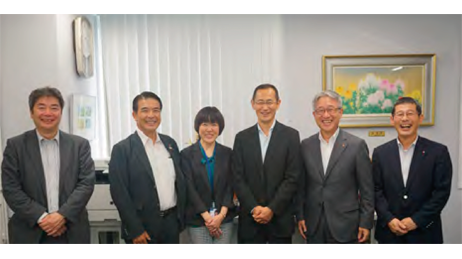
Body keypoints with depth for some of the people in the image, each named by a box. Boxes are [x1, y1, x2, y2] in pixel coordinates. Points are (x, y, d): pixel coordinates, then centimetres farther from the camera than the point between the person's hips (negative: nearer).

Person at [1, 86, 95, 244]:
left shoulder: (80, 144, 3)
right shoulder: (15, 145, 2)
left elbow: (87, 182, -3)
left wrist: (63, 215, -14)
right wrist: (42, 218, -13)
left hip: (72, 231, 1)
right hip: (30, 232, 0)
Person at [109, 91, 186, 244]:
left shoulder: (170, 143, 6)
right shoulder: (122, 149, -9)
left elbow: (180, 181, 10)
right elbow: (119, 193, -12)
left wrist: (180, 218, 8)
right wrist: (135, 230, -13)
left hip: (172, 223, 5)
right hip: (143, 227, -5)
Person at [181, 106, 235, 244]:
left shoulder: (227, 153, 5)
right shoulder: (187, 154, -2)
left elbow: (230, 186, 2)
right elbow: (189, 189, -6)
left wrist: (221, 215, -9)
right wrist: (207, 217, -11)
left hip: (224, 218, 2)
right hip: (198, 219, -2)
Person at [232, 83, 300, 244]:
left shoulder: (291, 136, -1)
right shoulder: (242, 138, 4)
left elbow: (292, 178, -6)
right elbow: (238, 179, 1)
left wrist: (272, 209, -12)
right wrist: (254, 208, -10)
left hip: (280, 219, -1)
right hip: (249, 219, 2)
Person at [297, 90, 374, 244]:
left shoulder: (357, 145, -6)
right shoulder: (305, 145, 3)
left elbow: (367, 189, -3)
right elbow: (301, 186, 7)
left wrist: (366, 223, -5)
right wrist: (300, 216, 4)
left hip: (345, 227, -2)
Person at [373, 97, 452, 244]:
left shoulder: (438, 152, -3)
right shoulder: (380, 153, 1)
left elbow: (442, 191, -6)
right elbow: (376, 190, 0)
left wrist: (416, 220, -12)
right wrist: (389, 219, -11)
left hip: (424, 233, -1)